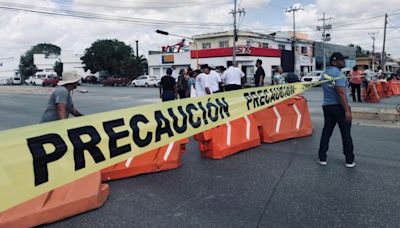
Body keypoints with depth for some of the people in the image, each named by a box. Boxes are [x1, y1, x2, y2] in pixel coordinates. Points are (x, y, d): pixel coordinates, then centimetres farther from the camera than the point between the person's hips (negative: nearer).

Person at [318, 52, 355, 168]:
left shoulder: (324, 73, 10)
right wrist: (347, 110, -24)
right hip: (339, 106, -7)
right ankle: (350, 160, 12)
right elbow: (341, 93, -23)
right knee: (346, 134, 4)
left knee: (326, 132, 11)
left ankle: (322, 158, 14)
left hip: (327, 106, 7)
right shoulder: (338, 74, -16)